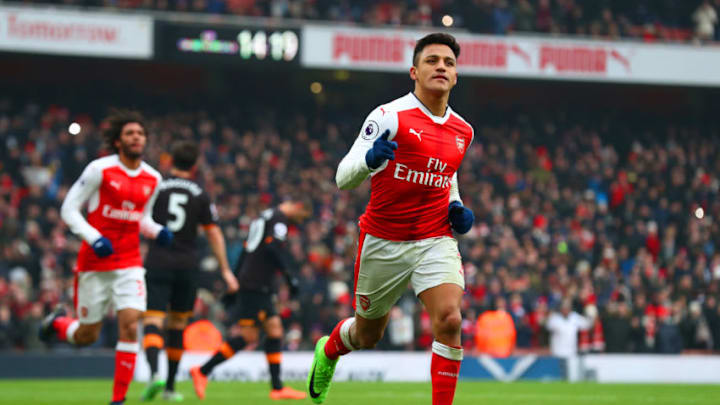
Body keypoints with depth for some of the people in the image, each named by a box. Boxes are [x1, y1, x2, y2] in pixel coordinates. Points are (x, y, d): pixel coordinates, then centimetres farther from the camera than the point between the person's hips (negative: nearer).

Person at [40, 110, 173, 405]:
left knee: (130, 326, -15)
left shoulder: (153, 179, 6)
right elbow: (69, 209, -6)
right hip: (94, 264, -3)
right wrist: (94, 238, -19)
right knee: (87, 336, 6)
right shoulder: (100, 170, -9)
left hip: (129, 264, 3)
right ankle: (57, 323, 43)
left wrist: (158, 232, -1)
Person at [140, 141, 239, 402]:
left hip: (157, 263, -2)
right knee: (178, 325, 15)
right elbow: (214, 234, 4)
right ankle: (170, 387, 20)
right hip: (186, 265, 2)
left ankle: (154, 373, -34)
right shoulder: (200, 196, 4)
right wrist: (226, 270, 9)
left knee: (152, 322, -8)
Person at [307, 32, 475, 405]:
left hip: (435, 241, 3)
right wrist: (370, 158, -37)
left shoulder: (462, 131, 5)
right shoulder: (389, 116, -12)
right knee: (367, 334, 15)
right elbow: (343, 178, -15)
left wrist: (456, 207, 6)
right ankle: (328, 351, 52)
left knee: (449, 320, -23)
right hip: (382, 242, -3)